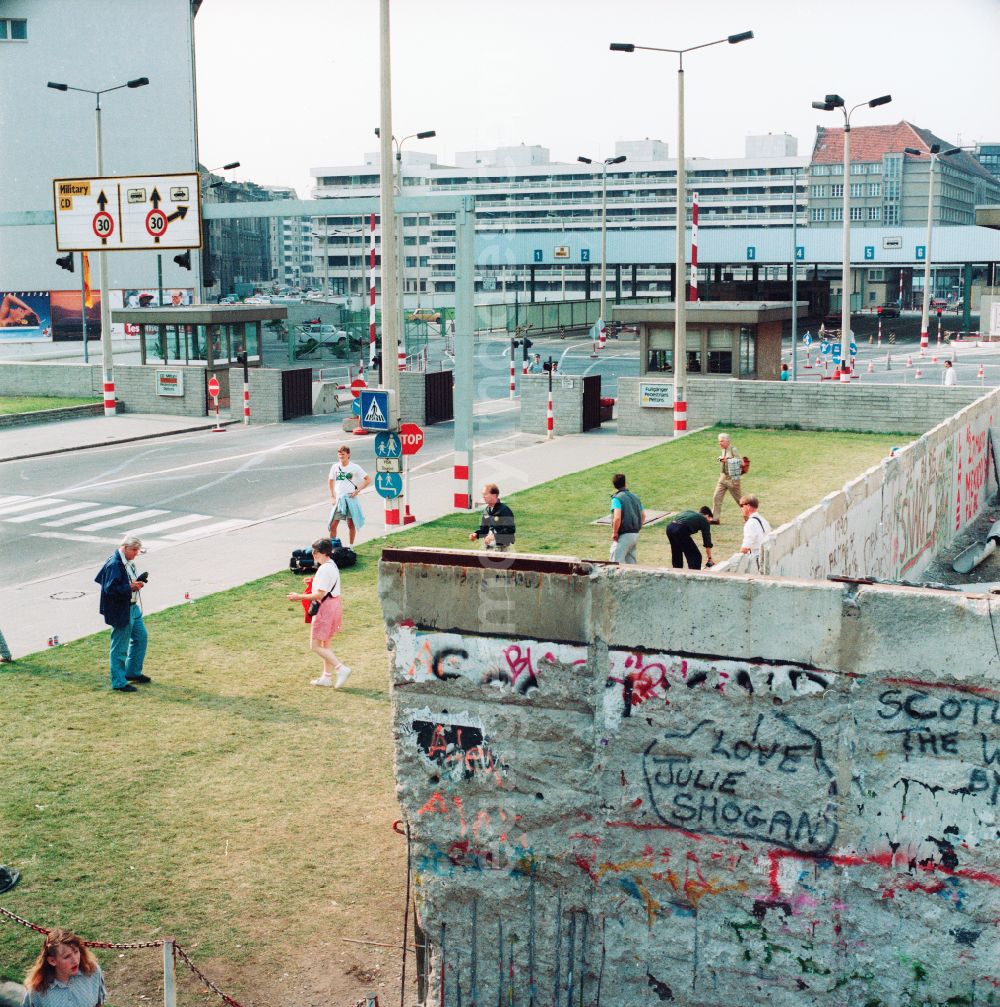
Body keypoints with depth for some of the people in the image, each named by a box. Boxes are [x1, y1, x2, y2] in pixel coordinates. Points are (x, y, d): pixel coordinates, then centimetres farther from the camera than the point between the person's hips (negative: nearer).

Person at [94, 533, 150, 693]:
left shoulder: (127, 561, 6)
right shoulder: (114, 565, -23)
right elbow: (110, 589, -26)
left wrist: (137, 582, 1)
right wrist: (131, 587, -25)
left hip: (132, 607, 10)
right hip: (120, 611, -10)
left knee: (141, 637, 21)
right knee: (120, 647, 0)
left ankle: (133, 672, 35)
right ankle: (118, 682, 11)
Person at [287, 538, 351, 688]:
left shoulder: (324, 570, -21)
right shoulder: (332, 565, 11)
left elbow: (319, 595, -23)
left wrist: (299, 597, -16)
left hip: (326, 608, -10)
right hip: (335, 604, 10)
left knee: (315, 645, -4)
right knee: (325, 644, 18)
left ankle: (341, 668, -11)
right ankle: (327, 677, 24)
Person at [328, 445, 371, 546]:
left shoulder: (354, 467, -4)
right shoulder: (335, 467, 5)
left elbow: (368, 480, 0)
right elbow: (330, 481, 19)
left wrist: (358, 490, -7)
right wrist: (332, 496, 12)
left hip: (350, 498, -2)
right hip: (339, 499, 2)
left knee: (351, 524, 3)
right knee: (333, 525, -4)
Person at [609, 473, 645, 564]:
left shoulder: (617, 498, -11)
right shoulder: (634, 497, 12)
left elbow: (617, 518, -23)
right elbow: (643, 516, 17)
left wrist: (614, 533, -11)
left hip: (624, 535, -8)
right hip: (635, 535, 8)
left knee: (616, 562, -5)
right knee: (631, 562, 14)